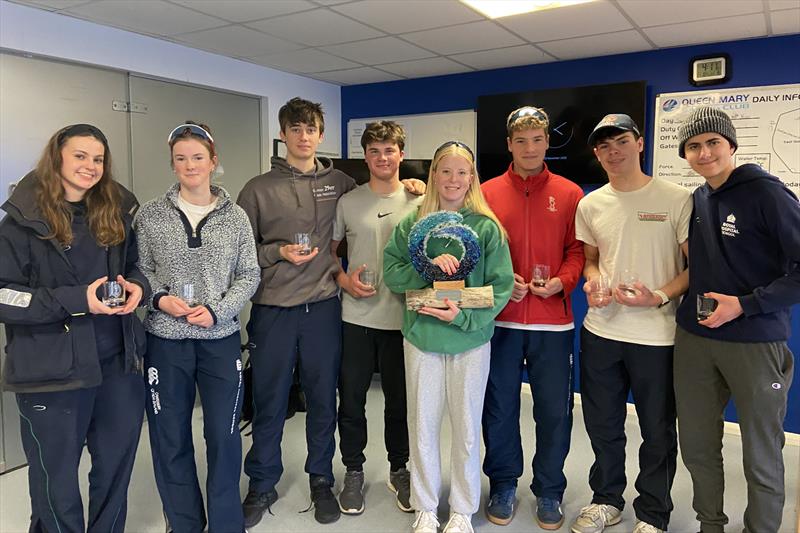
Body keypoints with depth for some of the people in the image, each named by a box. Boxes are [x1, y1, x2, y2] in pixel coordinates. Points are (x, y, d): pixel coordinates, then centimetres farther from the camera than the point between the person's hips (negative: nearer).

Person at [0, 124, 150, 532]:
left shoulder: (117, 211, 5)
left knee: (117, 468, 19)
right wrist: (76, 299, -22)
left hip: (119, 362, 5)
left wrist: (138, 285, -8)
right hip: (53, 369, -4)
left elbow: (136, 265, 15)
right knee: (56, 479, 13)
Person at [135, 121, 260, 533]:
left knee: (224, 435, 7)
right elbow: (138, 270, 5)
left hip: (221, 338, 0)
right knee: (170, 438, 11)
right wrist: (160, 298, -14)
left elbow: (249, 275, 1)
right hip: (165, 340, 1)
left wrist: (216, 310, -12)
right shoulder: (150, 215, 0)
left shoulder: (236, 217, 1)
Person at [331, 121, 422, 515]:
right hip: (355, 317, 0)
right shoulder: (348, 202, 2)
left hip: (402, 317, 0)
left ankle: (398, 470, 32)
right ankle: (353, 471, 29)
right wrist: (344, 280, -8)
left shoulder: (418, 202, 1)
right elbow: (329, 250, 9)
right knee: (352, 398, 9)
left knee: (399, 400, 12)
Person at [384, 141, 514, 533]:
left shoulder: (487, 227, -4)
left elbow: (501, 286, -6)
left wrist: (464, 316, -17)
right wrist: (428, 265, -19)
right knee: (422, 427, 12)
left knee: (466, 430, 11)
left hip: (471, 341, -1)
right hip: (421, 339, 1)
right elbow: (391, 273, -2)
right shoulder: (413, 222, 1)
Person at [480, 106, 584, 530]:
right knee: (499, 407, 10)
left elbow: (577, 250, 3)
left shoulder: (569, 194, 4)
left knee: (555, 410, 7)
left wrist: (561, 281, -13)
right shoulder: (488, 193, 4)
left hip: (553, 320, 0)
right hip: (499, 318, 1)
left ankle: (549, 491, 26)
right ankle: (503, 485, 29)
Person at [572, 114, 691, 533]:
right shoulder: (590, 205, 5)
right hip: (600, 331, 4)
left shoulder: (676, 199, -7)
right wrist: (591, 282, -5)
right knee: (602, 424, 17)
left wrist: (659, 297, -21)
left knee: (657, 431, 11)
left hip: (656, 334, -3)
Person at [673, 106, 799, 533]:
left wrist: (744, 304, -17)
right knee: (697, 447, 15)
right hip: (693, 340, 6)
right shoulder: (695, 200, 8)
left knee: (761, 458, 10)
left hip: (755, 343, -5)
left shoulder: (766, 193, -10)